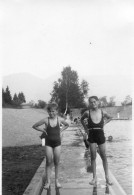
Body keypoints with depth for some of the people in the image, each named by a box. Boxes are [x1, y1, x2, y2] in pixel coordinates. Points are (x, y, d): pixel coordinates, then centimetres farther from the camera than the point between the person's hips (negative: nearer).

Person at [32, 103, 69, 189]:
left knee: (57, 162, 5)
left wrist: (60, 130, 3)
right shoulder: (46, 120, -7)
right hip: (48, 142, 0)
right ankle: (48, 181, 9)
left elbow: (67, 125, 16)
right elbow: (34, 126, 3)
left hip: (57, 142, 1)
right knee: (49, 162, 0)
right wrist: (43, 130, -4)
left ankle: (56, 180, 19)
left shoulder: (60, 119, -5)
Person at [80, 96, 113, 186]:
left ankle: (107, 177, 14)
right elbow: (82, 119, 15)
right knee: (93, 157, 4)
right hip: (92, 136, 0)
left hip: (100, 135, 1)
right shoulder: (87, 112, -6)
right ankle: (94, 177, 13)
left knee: (104, 157, 5)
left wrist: (104, 123, 4)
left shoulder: (103, 112, -4)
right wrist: (85, 128, 6)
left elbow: (110, 117, 18)